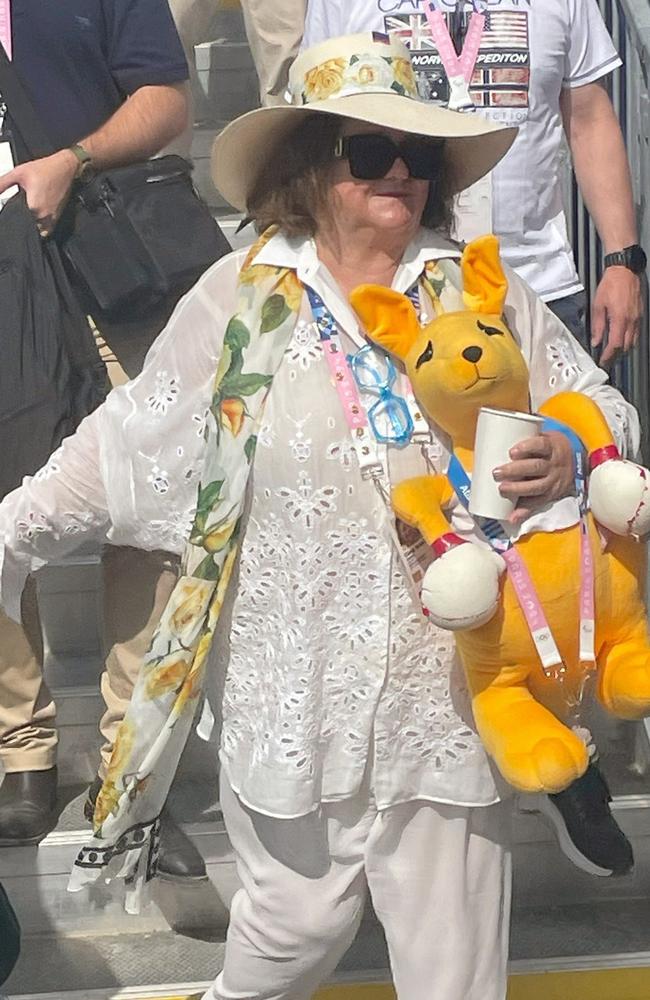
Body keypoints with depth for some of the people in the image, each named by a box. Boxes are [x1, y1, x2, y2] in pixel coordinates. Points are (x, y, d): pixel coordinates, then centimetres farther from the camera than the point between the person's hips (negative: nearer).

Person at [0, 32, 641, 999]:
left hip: (445, 686, 1)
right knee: (299, 916, 12)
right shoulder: (240, 299, -1)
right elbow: (124, 444, 5)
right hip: (297, 690, -1)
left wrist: (571, 456, -13)